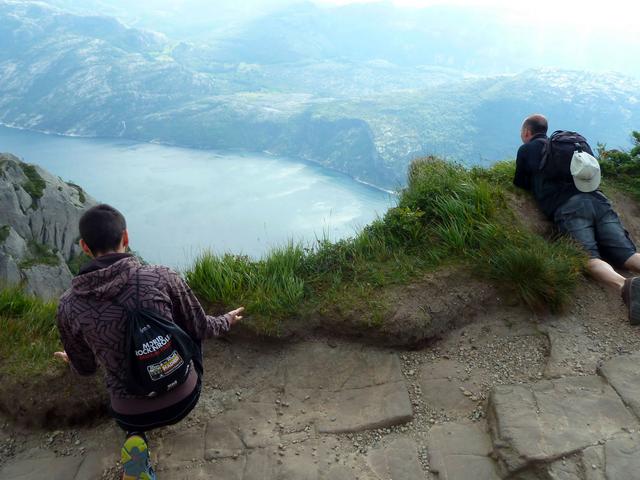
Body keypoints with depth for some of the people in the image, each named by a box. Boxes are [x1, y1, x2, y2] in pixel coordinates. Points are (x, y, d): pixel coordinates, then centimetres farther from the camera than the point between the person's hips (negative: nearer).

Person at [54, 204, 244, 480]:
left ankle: (135, 436, 6)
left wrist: (71, 360, 30)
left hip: (132, 414, 0)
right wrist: (226, 321, 20)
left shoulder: (69, 306, -12)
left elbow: (85, 368, 5)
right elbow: (200, 329, -3)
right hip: (184, 399, 0)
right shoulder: (162, 278, -18)